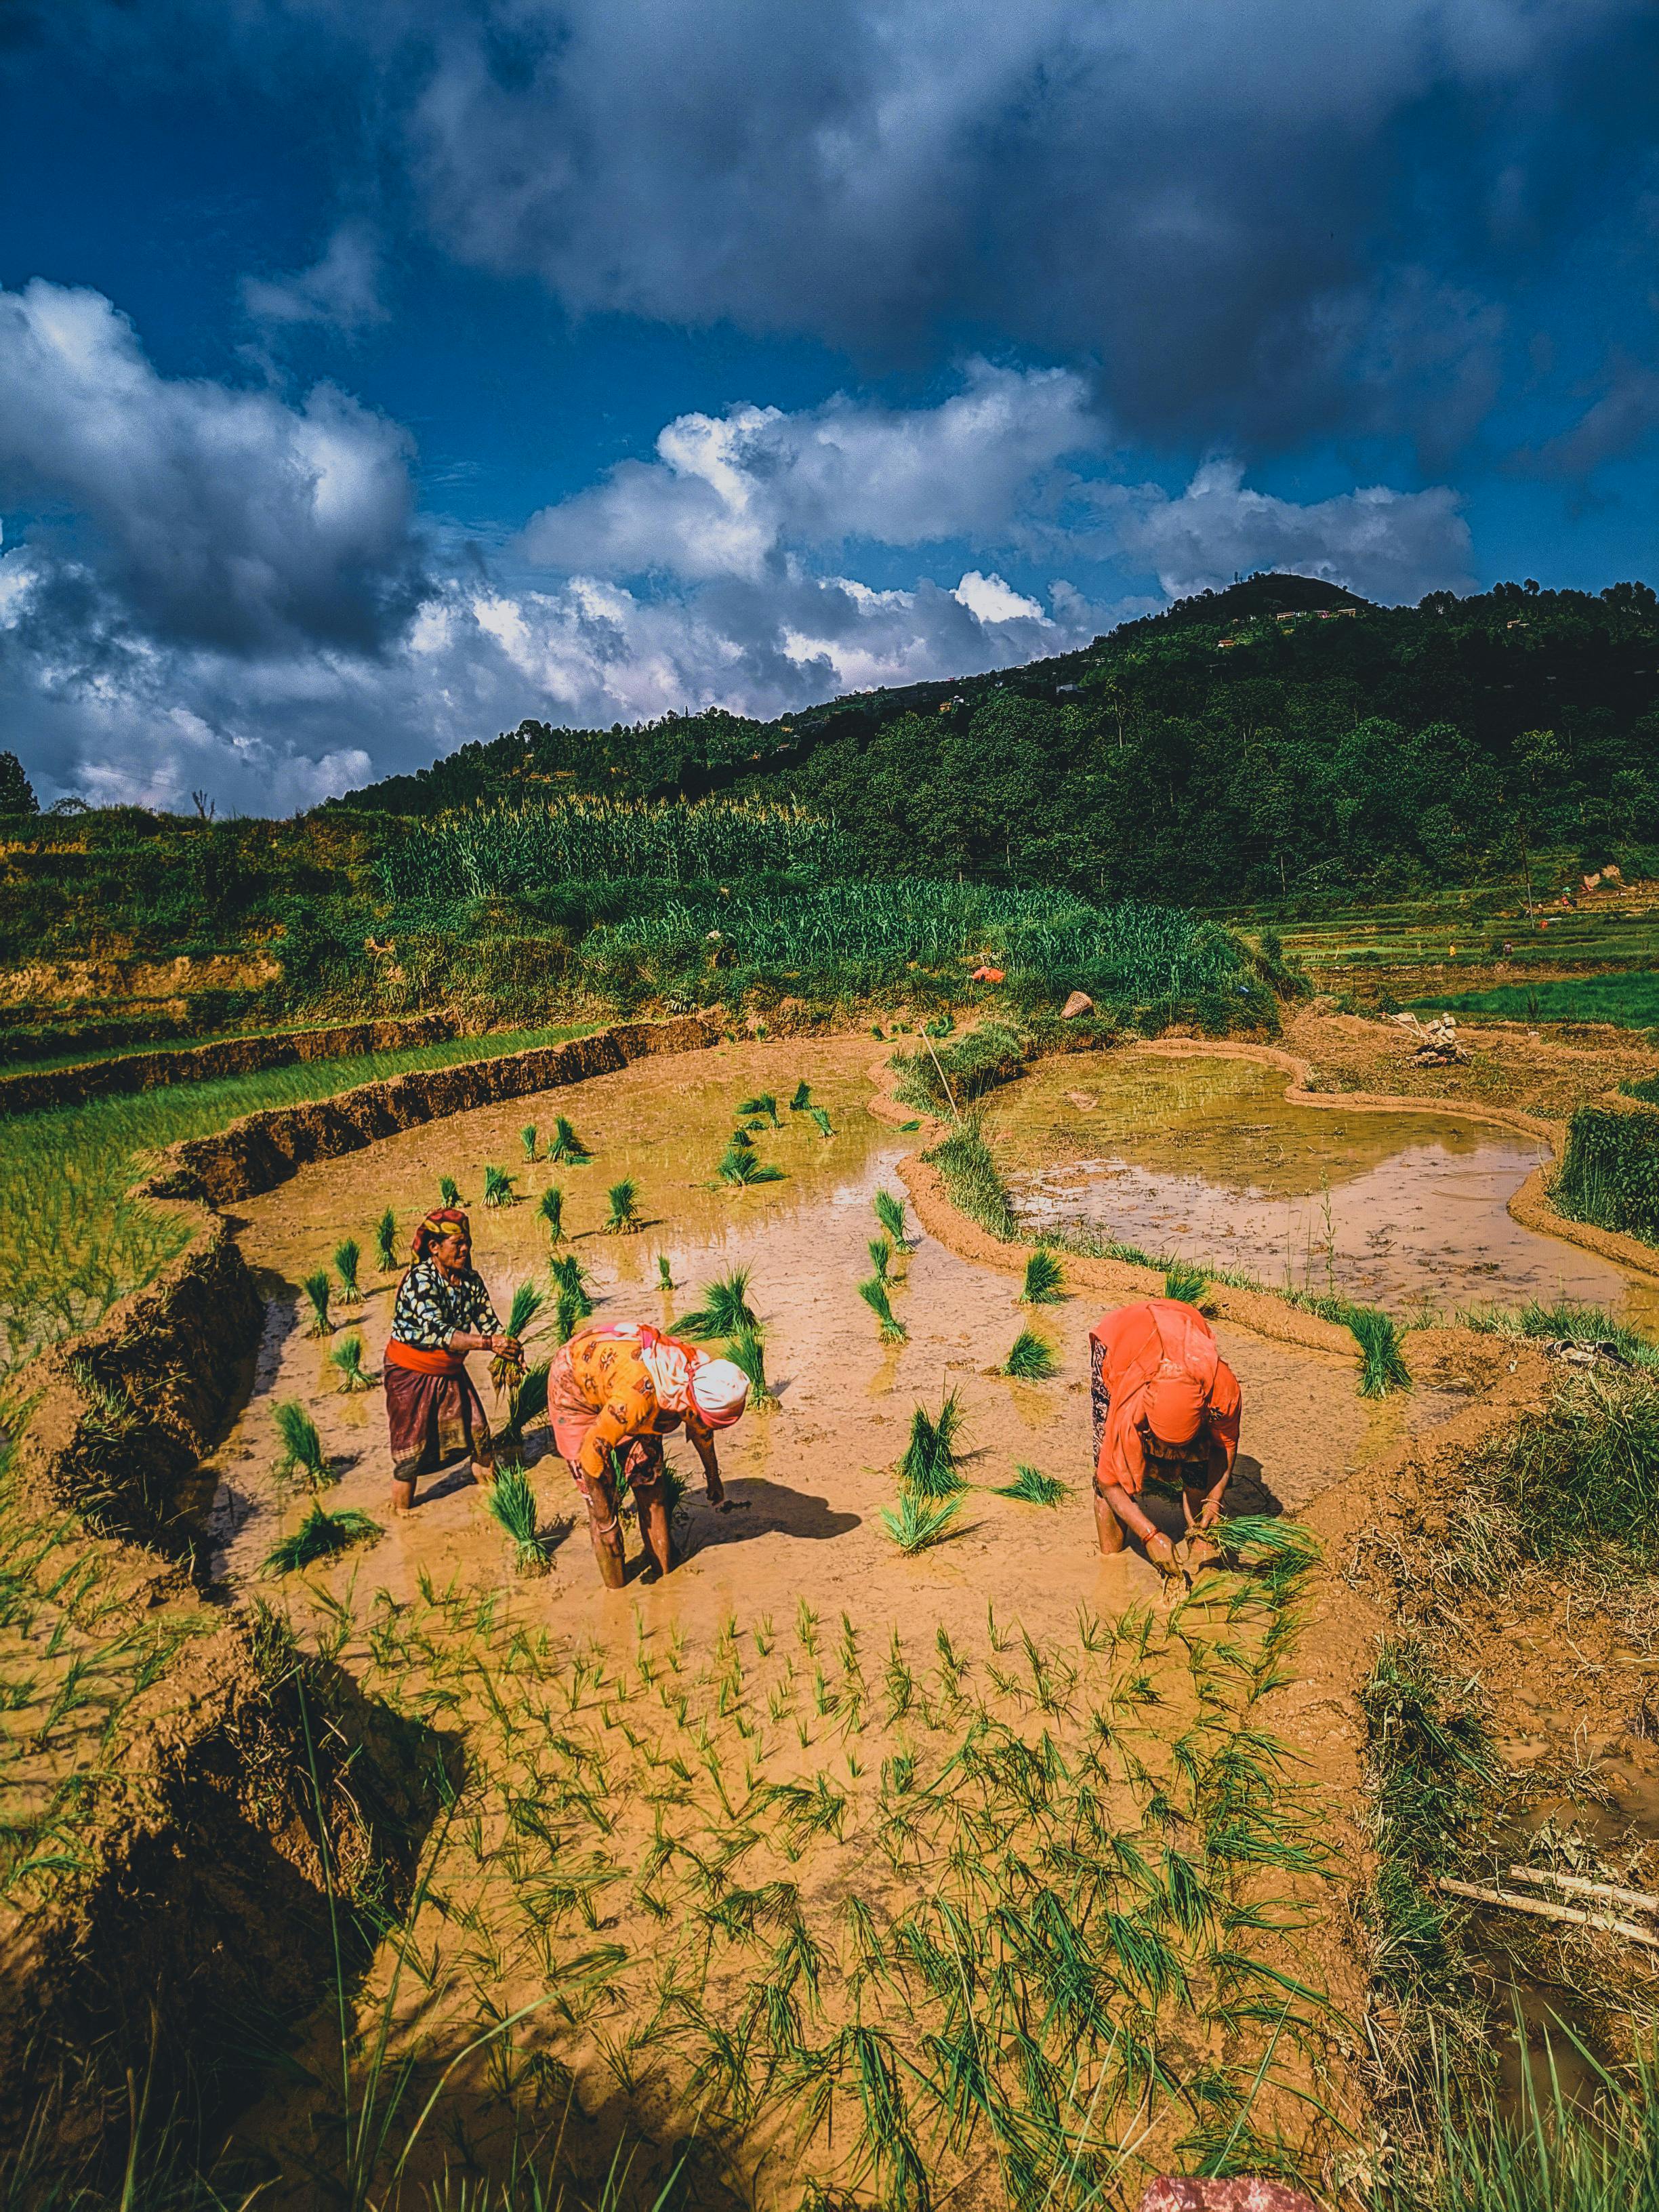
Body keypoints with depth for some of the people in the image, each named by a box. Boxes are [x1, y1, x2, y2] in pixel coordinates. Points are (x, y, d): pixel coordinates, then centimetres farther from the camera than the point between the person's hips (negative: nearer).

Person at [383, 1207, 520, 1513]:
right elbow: (437, 1332, -38)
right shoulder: (420, 1280, -26)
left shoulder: (470, 1281, -6)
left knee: (478, 1433, 10)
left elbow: (489, 1323, -4)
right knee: (412, 1447, 3)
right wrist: (487, 1343, -45)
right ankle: (401, 1511, 21)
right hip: (411, 1375, -6)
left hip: (451, 1372, 6)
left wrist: (509, 1349, -24)